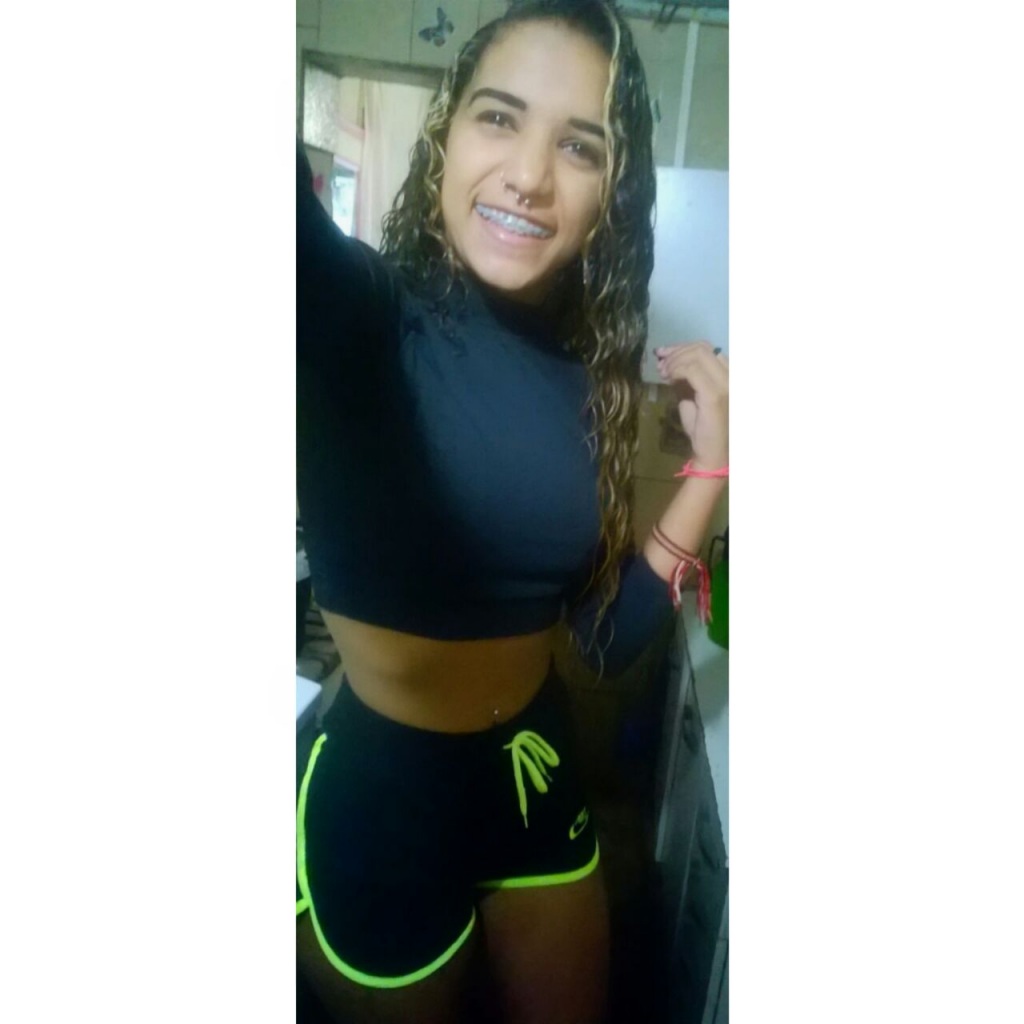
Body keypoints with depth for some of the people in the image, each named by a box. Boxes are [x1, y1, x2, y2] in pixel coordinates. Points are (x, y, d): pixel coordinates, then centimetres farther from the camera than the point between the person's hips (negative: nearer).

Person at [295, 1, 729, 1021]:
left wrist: (710, 462, -9)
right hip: (378, 788, -4)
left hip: (533, 764, 5)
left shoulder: (584, 375, -5)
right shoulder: (356, 313, -20)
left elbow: (610, 635, -3)